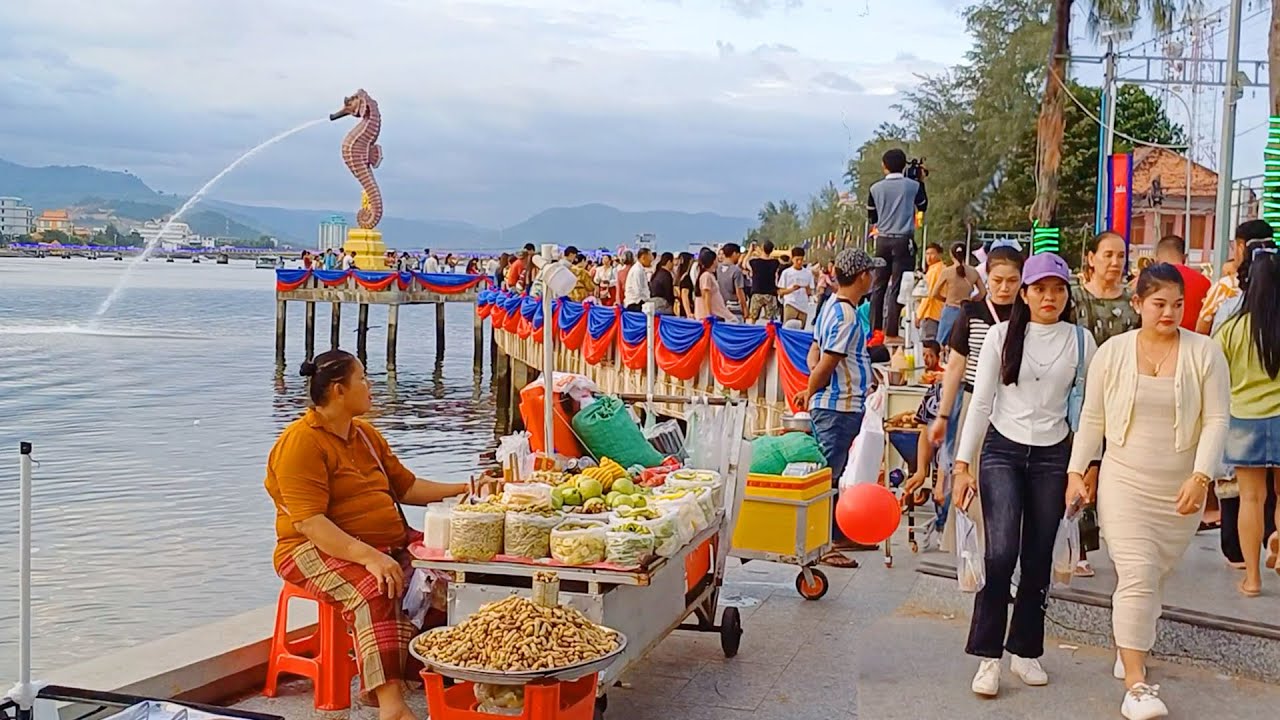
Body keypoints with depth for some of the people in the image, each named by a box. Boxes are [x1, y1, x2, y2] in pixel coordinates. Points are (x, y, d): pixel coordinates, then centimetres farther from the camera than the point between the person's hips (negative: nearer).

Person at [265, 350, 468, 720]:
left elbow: (406, 486, 23)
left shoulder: (366, 435, 16)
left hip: (388, 544, 8)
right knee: (373, 590, -36)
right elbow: (309, 522, -22)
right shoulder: (302, 442, -12)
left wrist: (463, 490, 13)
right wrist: (368, 557, -32)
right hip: (319, 551, -8)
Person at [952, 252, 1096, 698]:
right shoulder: (1002, 336, 0)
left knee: (1038, 559, 6)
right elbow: (981, 402, -1)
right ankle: (988, 656, -3)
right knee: (1001, 553, -14)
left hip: (1052, 456, 2)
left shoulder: (1081, 341, 3)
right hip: (1002, 451, -2)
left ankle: (1025, 651, 22)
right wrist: (963, 464, -5)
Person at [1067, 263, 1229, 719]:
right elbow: (1092, 419, 6)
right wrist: (1076, 471, 1)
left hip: (1180, 490, 1)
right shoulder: (1112, 352, 0)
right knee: (1137, 576, -11)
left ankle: (1129, 647, 38)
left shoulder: (1204, 353, -2)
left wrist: (1201, 477, -16)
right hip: (1124, 483, -1)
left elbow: (1216, 420, -5)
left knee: (1154, 576, 13)